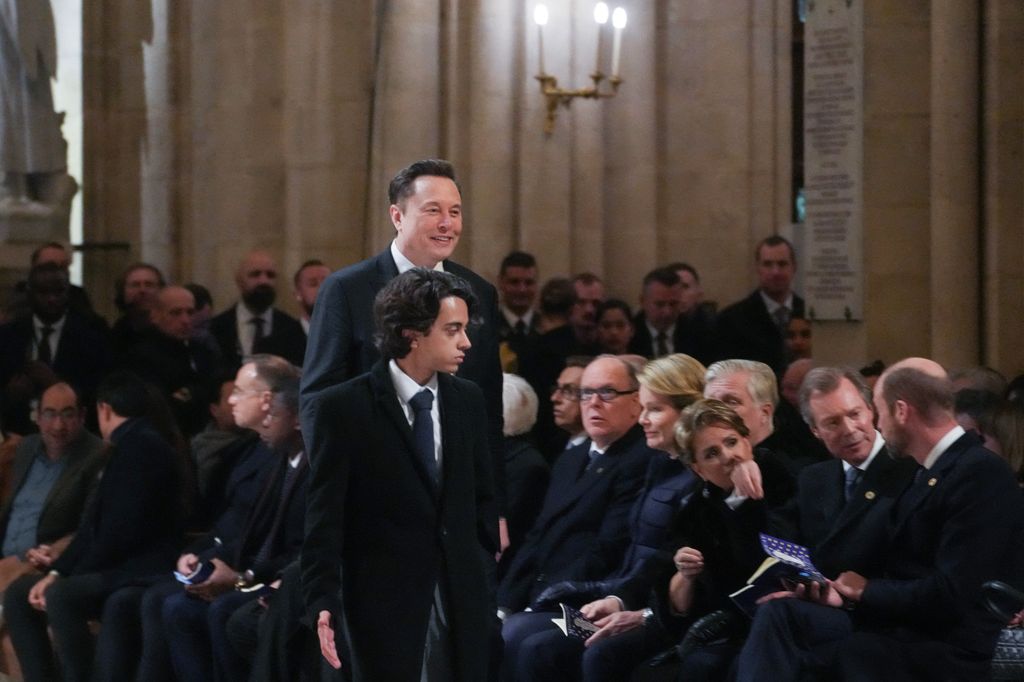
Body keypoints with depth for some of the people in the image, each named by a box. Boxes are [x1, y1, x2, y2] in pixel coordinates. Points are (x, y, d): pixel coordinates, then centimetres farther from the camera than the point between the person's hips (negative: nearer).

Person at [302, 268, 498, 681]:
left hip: (462, 600, 5)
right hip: (384, 603, -5)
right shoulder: (341, 409, -8)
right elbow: (323, 520, -10)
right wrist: (322, 606, -17)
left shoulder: (468, 400, 8)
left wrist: (484, 576, 13)